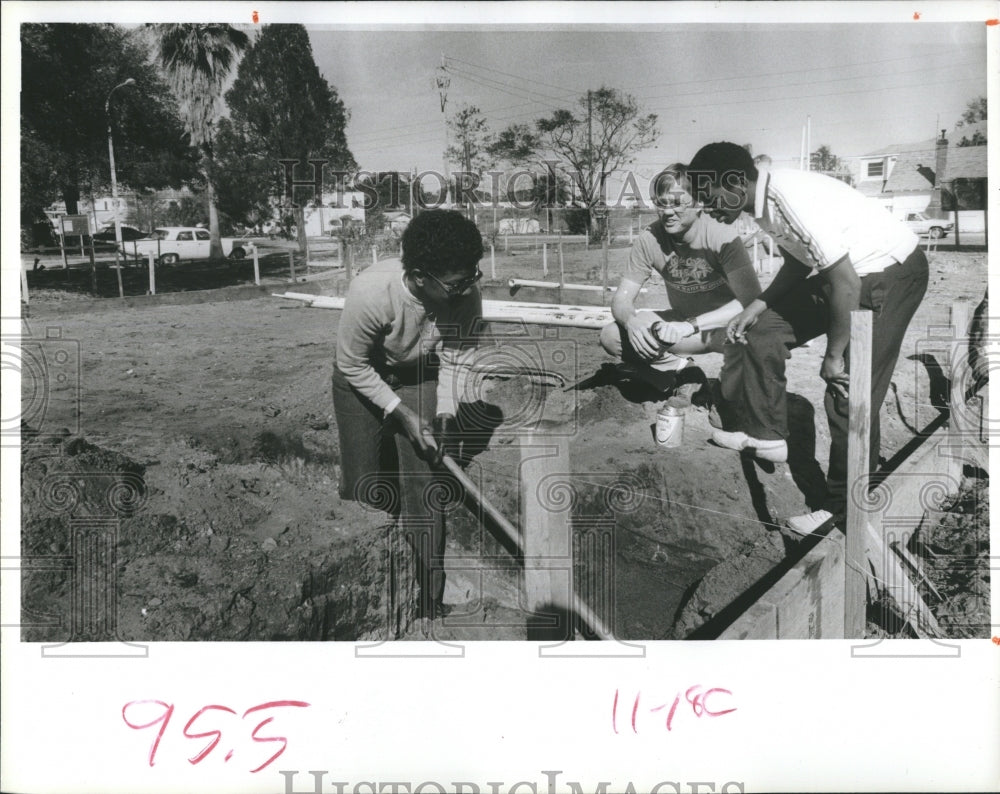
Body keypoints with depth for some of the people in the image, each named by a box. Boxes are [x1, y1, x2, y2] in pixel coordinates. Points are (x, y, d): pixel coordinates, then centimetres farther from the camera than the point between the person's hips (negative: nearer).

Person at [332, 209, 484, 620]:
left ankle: (427, 601, 7)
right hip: (362, 379, -2)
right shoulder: (370, 292, -38)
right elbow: (352, 365, -22)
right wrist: (401, 413, -23)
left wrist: (445, 411, -20)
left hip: (419, 378, 2)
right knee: (364, 489, 1)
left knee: (423, 486, -4)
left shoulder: (466, 295, -28)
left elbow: (456, 355, -10)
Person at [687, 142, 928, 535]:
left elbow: (846, 283, -29)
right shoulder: (766, 201, -2)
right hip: (846, 270, 9)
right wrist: (757, 306, 3)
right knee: (764, 330, 8)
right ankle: (763, 432, 22)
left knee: (849, 391, -10)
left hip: (891, 274, -9)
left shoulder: (795, 199, -30)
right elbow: (799, 260, 14)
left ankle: (842, 508, 4)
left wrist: (834, 354, -19)